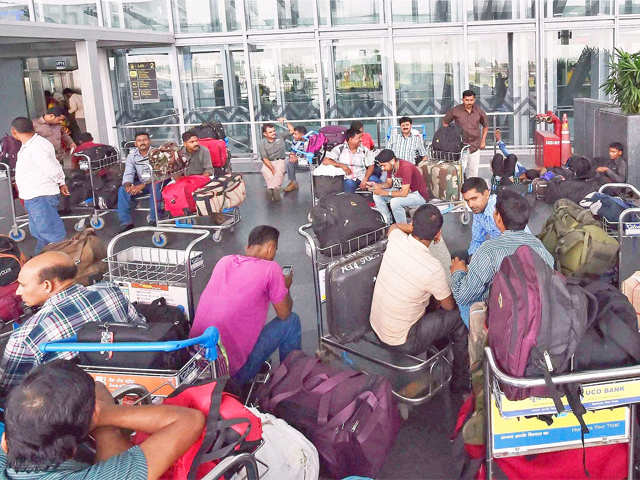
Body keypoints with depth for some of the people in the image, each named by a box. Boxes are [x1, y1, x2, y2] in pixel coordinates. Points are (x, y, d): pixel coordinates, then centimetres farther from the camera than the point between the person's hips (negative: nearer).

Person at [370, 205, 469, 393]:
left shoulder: (396, 240, -13)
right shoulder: (434, 268, -28)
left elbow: (394, 227, 18)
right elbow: (449, 305, -7)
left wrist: (415, 227, 2)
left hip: (375, 326, 7)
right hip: (401, 340, -7)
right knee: (459, 317, 8)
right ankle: (461, 381, 25)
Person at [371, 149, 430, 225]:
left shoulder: (406, 167, -31)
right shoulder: (390, 166, -6)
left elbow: (404, 193, -33)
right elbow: (389, 184, 7)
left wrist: (384, 192, -28)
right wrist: (376, 185, -12)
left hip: (419, 196, -9)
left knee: (394, 202, -35)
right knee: (376, 195, -2)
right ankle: (388, 223, 3)